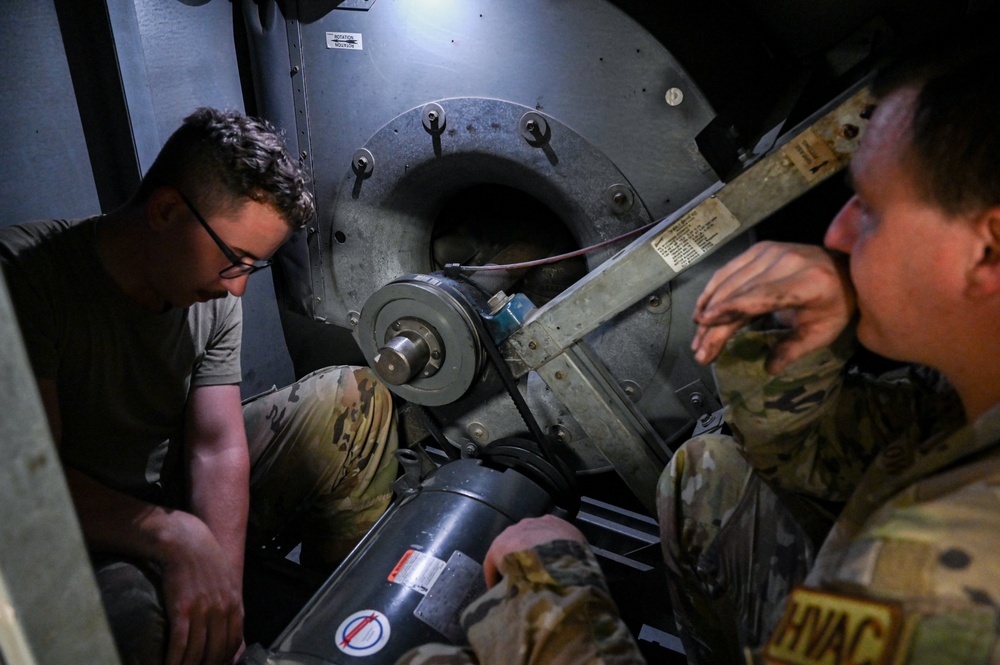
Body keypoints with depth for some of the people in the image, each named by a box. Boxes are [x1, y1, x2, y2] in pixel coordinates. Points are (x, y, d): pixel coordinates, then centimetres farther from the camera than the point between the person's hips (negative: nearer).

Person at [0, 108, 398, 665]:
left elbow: (217, 447, -10)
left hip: (178, 495, 6)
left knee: (356, 398, -7)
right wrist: (176, 535, -36)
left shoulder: (216, 300, -4)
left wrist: (223, 582, -23)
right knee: (136, 616, -42)